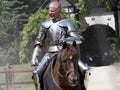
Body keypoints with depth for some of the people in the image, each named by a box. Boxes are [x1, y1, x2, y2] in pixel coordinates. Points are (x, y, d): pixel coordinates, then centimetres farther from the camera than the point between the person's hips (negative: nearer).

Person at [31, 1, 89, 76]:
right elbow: (39, 42, 16)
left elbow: (76, 39, -8)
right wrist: (35, 56, 4)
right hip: (51, 53, 2)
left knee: (85, 69, -19)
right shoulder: (45, 25, 11)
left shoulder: (67, 23, 2)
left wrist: (64, 40, -25)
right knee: (36, 72, -17)